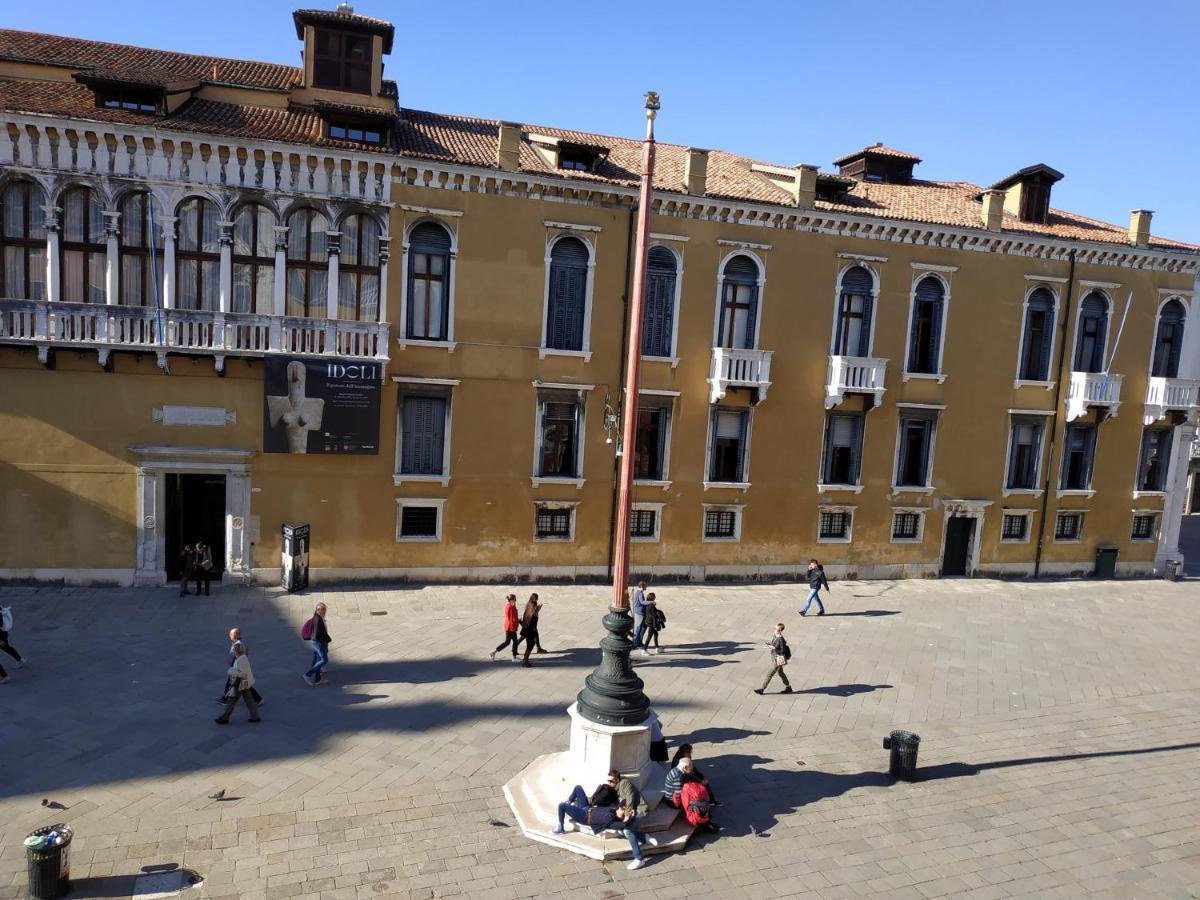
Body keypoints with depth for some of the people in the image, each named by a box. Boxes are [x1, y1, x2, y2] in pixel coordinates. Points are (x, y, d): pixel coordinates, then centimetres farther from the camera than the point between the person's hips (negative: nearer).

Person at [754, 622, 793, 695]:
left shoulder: (781, 640, -29)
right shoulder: (775, 636, -3)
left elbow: (783, 651, -26)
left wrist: (774, 648, -30)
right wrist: (768, 643, -3)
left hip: (778, 660, -9)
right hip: (774, 658, 9)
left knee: (769, 674, 3)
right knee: (780, 673, 23)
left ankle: (762, 689, 17)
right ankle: (788, 687, 39)